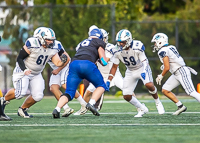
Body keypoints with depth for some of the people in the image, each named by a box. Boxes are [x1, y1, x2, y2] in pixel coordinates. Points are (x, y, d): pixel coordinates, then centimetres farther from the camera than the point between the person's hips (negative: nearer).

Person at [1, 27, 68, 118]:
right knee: (20, 92, -24)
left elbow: (58, 63, -5)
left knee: (38, 96, -6)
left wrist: (62, 60, -27)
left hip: (36, 75, 6)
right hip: (23, 72, -6)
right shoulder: (32, 44, -22)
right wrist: (24, 70, -29)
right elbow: (19, 58, -16)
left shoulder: (52, 49, -3)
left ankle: (22, 109, 17)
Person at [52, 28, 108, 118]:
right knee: (101, 86, 15)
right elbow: (104, 62, 13)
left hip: (74, 64, 5)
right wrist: (102, 60, 33)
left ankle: (57, 109, -19)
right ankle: (91, 103, -8)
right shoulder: (99, 42, 19)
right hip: (87, 64, -5)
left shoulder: (82, 43, 36)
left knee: (69, 93, 5)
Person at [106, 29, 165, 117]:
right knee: (126, 96, -5)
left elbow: (144, 62, -23)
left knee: (149, 85, -32)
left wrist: (144, 72, -43)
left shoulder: (137, 47, -28)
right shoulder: (117, 51, -15)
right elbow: (114, 67, -5)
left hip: (142, 68, -4)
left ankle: (158, 102, -3)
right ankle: (142, 109, 20)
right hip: (130, 72, 4)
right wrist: (108, 81, -11)